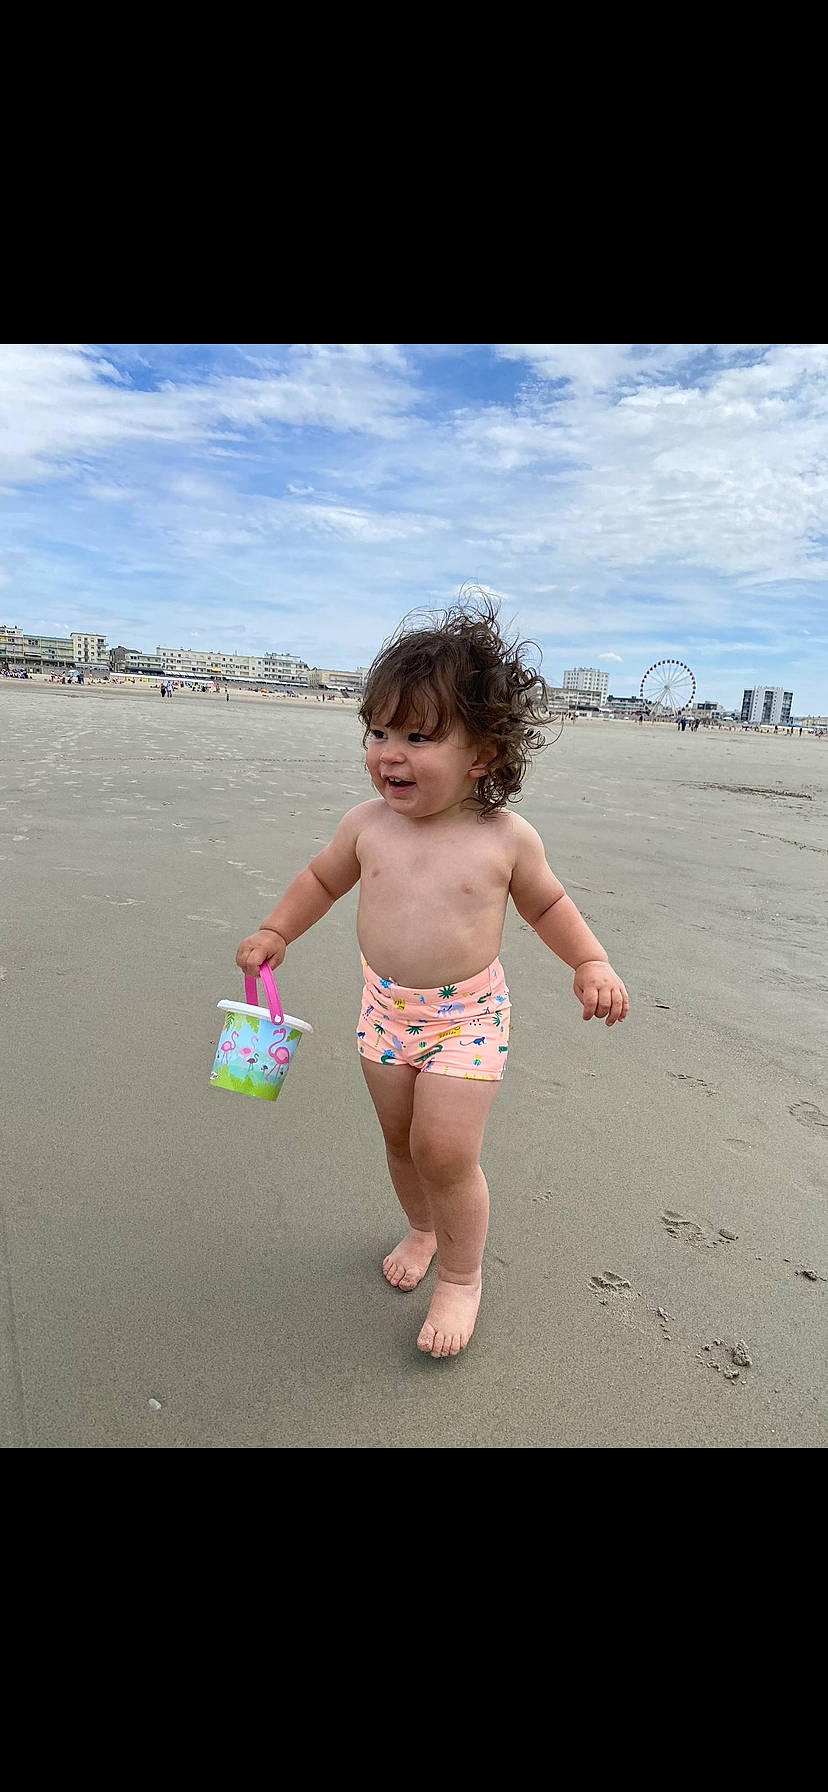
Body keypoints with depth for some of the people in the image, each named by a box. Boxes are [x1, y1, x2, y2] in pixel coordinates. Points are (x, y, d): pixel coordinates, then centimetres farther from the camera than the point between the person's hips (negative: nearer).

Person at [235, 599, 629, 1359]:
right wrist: (275, 932, 5)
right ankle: (422, 1229, 46)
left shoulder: (506, 837, -13)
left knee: (445, 1152, -6)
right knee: (400, 1136, 17)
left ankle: (463, 1275, 20)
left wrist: (592, 963, -8)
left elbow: (547, 902, 3)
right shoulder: (368, 823, -7)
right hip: (386, 1008, 4)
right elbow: (323, 878, 12)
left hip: (467, 1014, -3)